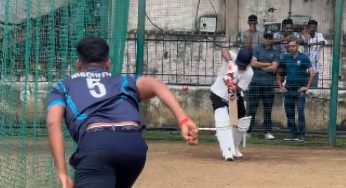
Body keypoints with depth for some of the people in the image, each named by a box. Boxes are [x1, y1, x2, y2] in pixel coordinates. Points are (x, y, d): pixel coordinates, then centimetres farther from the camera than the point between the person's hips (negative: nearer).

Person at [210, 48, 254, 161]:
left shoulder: (249, 73, -19)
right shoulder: (233, 58, -20)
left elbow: (239, 88, -23)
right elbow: (224, 51, -41)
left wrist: (232, 86, -44)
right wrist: (230, 62, -57)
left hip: (234, 97, 3)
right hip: (218, 94, -3)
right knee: (222, 123, -19)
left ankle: (234, 148, 36)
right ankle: (228, 152, -26)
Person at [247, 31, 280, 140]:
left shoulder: (275, 53, 10)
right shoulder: (257, 50, 9)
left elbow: (273, 68, -4)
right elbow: (253, 63, -6)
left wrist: (260, 66, -2)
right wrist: (267, 64, -4)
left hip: (268, 84, 1)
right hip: (255, 83, -1)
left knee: (268, 110, 2)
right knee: (252, 109, -2)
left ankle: (267, 132, 6)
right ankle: (247, 131, 1)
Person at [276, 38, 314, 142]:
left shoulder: (304, 58, -3)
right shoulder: (286, 58, 9)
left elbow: (311, 73, -9)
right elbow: (278, 72, 18)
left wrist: (307, 87, -11)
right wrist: (280, 86, 10)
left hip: (300, 90, -5)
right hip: (288, 89, 5)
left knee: (300, 112, -9)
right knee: (289, 113, 7)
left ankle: (301, 135, -5)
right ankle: (292, 134, 15)